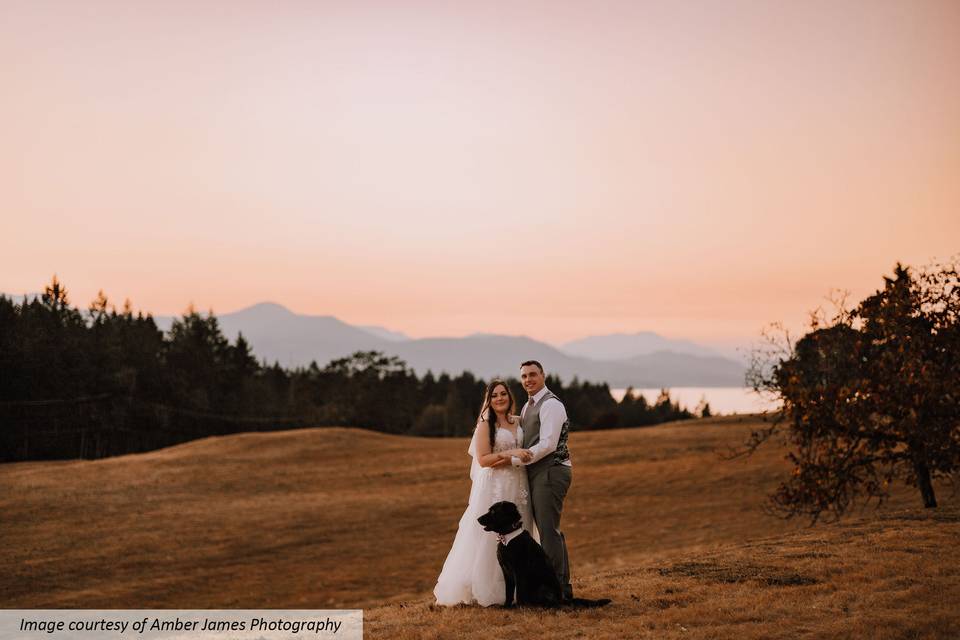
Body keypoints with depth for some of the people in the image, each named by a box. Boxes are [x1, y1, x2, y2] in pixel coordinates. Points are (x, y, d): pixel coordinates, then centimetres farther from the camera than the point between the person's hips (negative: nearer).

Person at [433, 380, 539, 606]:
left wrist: (505, 460, -6)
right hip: (494, 486, -5)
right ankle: (486, 589, 0)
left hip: (518, 487, 5)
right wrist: (510, 454, -19)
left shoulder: (519, 422, 12)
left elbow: (528, 453, 13)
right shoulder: (485, 425, -3)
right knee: (491, 537, -4)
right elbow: (483, 459, -10)